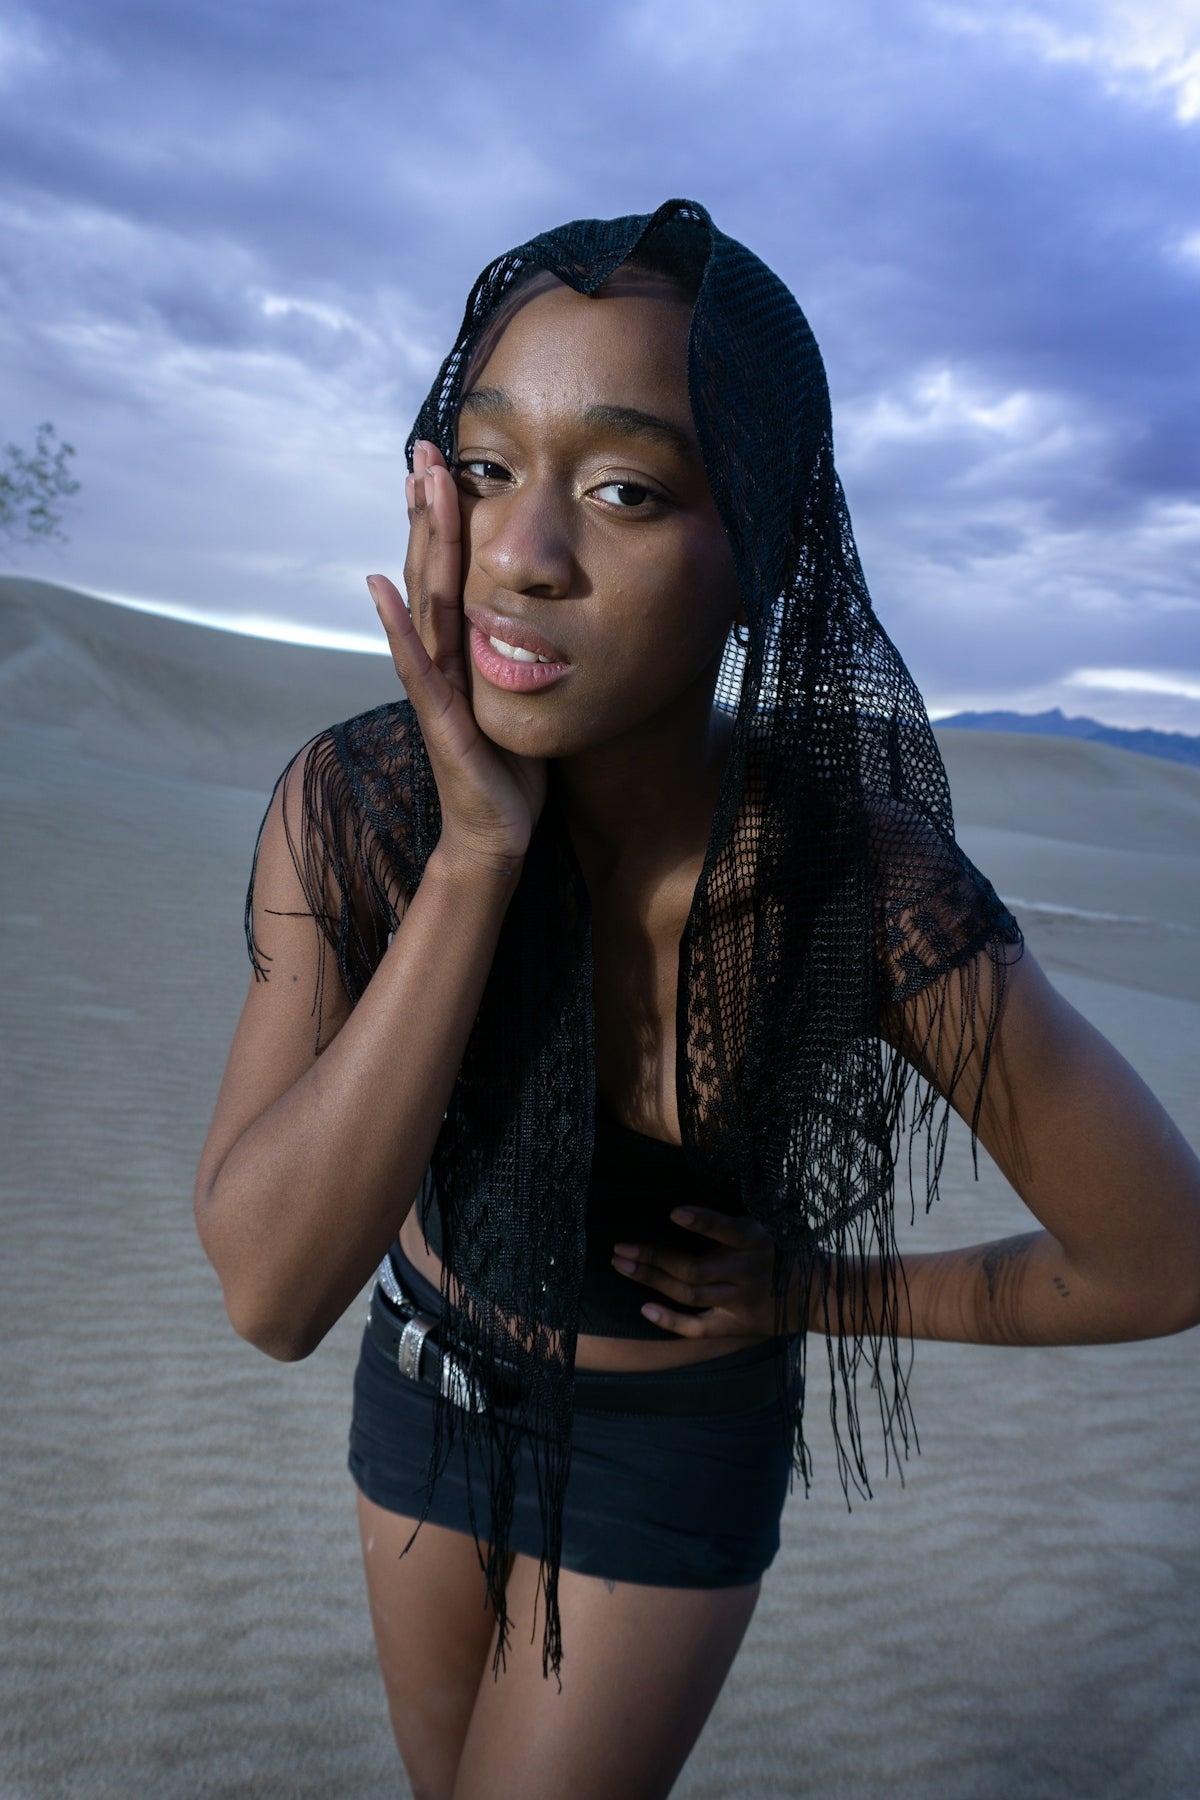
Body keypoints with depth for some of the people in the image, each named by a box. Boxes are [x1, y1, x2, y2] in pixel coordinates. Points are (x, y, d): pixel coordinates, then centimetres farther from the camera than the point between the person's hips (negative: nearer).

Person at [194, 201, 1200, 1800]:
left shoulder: (870, 879, -31)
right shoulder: (354, 806, -25)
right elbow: (274, 1291, -33)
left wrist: (812, 1294, -11)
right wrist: (477, 855, -40)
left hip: (676, 1438, -3)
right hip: (432, 1370, 3)